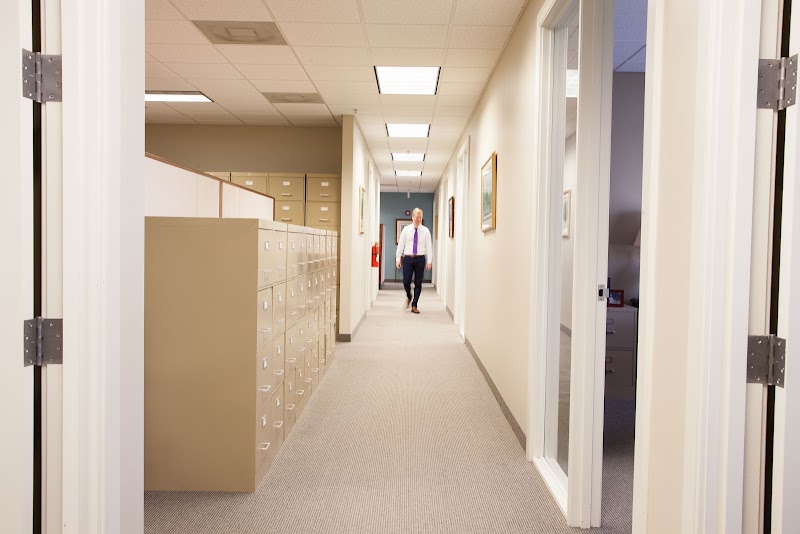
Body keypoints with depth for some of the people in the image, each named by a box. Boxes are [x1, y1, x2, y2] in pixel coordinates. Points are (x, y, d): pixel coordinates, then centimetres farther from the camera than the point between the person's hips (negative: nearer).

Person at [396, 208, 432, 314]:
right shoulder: (406, 229, 4)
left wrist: (429, 261, -4)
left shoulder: (425, 231, 3)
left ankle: (414, 305, 12)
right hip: (407, 258, 0)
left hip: (420, 259, 0)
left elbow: (429, 246, 2)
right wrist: (398, 258, 1)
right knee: (406, 281, -5)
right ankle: (408, 296, 28)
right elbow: (400, 244, 6)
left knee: (418, 283, 2)